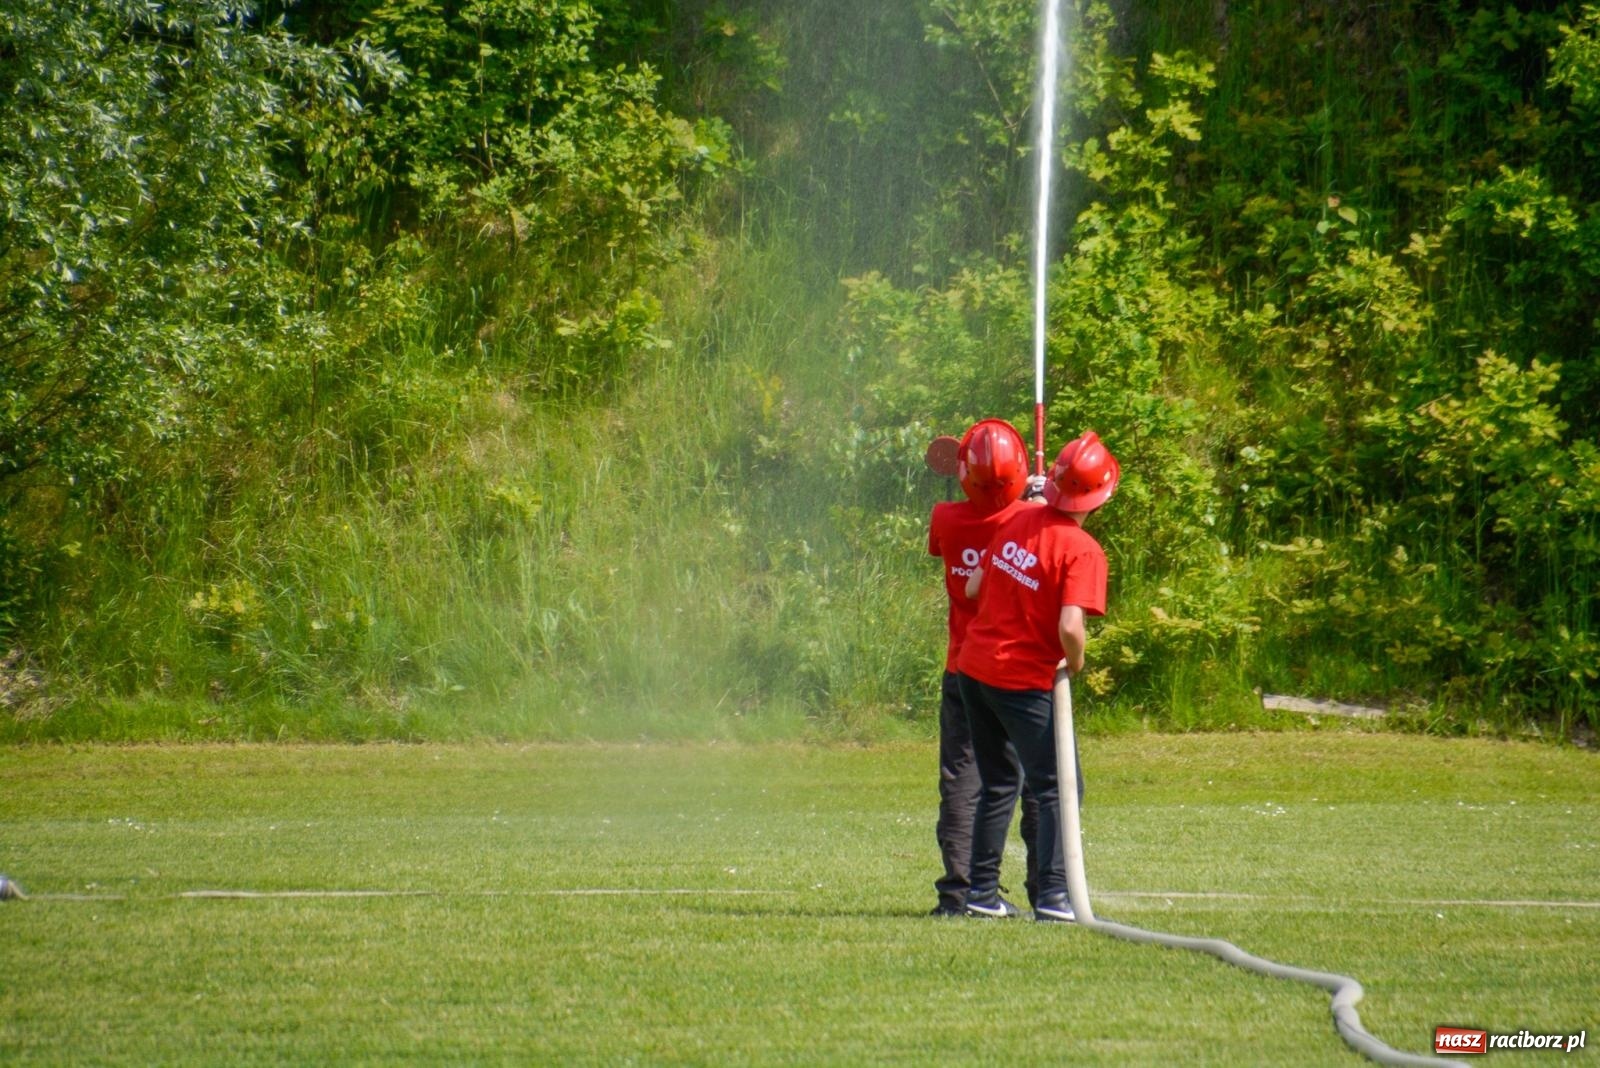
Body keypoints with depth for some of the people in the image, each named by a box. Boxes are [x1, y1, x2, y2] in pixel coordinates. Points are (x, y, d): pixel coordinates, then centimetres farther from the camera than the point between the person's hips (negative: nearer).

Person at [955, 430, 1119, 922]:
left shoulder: (1019, 522, 1)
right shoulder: (1082, 550, -18)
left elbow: (973, 586, 8)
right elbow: (1070, 627, -27)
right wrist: (1076, 661, -8)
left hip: (973, 668, 7)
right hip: (1025, 680, -7)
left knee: (998, 784, 19)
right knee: (1057, 788, 1)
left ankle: (982, 892, 20)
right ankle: (1053, 896, -8)